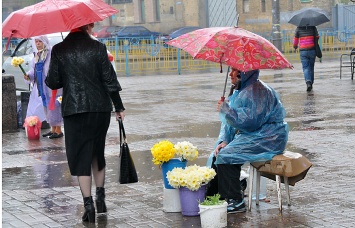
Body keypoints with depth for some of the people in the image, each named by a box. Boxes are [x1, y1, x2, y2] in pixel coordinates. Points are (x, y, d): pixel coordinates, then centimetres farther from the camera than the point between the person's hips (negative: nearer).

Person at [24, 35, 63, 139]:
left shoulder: (51, 53, -10)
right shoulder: (36, 56, 13)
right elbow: (33, 69, 17)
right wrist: (29, 76, -1)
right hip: (40, 86, 8)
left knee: (53, 106, -7)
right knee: (46, 107, 11)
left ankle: (58, 130, -1)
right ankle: (53, 129, 21)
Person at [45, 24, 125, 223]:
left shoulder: (59, 50, -3)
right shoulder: (98, 48, -2)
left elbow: (53, 83, -1)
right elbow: (110, 80, -2)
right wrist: (119, 107, 5)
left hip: (73, 109, -2)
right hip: (100, 108, 2)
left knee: (80, 156, 1)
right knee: (98, 152, 19)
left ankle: (89, 205, -5)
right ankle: (100, 199, 21)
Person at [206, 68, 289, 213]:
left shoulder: (259, 91, -16)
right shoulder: (239, 91, 14)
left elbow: (250, 121, -25)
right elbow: (229, 122, 14)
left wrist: (225, 109, -20)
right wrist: (224, 140, -4)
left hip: (267, 140, -10)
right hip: (248, 136, 10)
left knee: (225, 156, -22)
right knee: (216, 156, -2)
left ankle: (236, 202, -17)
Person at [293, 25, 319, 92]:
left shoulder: (299, 28, -1)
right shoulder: (313, 27, 0)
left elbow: (295, 39, 7)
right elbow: (317, 37, 6)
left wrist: (295, 46, 28)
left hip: (303, 51, -1)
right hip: (312, 50, 1)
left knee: (305, 68, -2)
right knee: (311, 67, 15)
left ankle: (308, 82, -24)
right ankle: (311, 83, 20)